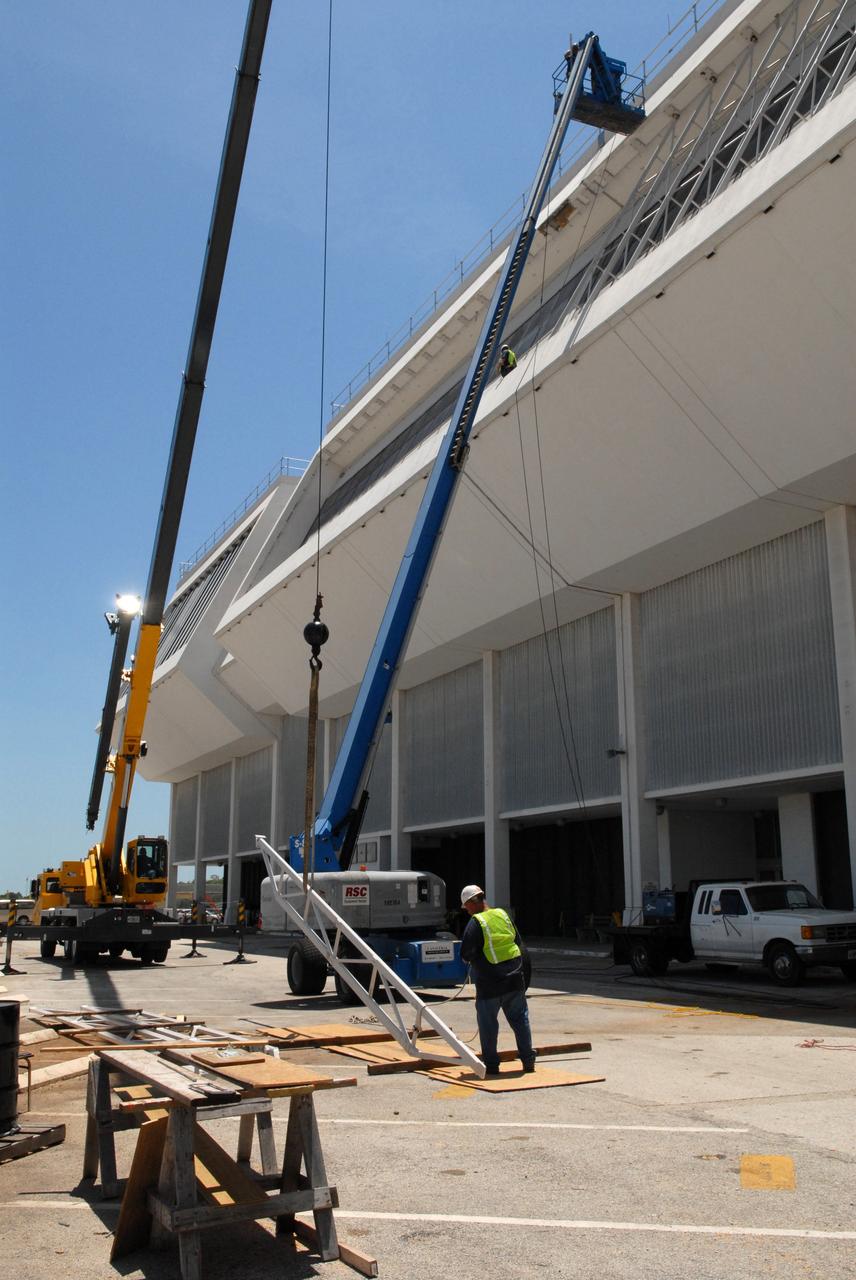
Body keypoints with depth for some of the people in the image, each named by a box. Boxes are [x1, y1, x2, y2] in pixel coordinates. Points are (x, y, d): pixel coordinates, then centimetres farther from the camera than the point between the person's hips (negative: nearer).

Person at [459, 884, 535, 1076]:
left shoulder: (475, 923, -15)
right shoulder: (504, 915, 5)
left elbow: (466, 955, -16)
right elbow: (519, 943, 14)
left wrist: (470, 960, 6)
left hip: (489, 984, -5)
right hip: (515, 980, 5)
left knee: (488, 1025, 8)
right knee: (520, 1019, 15)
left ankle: (491, 1064, 12)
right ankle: (528, 1060, 18)